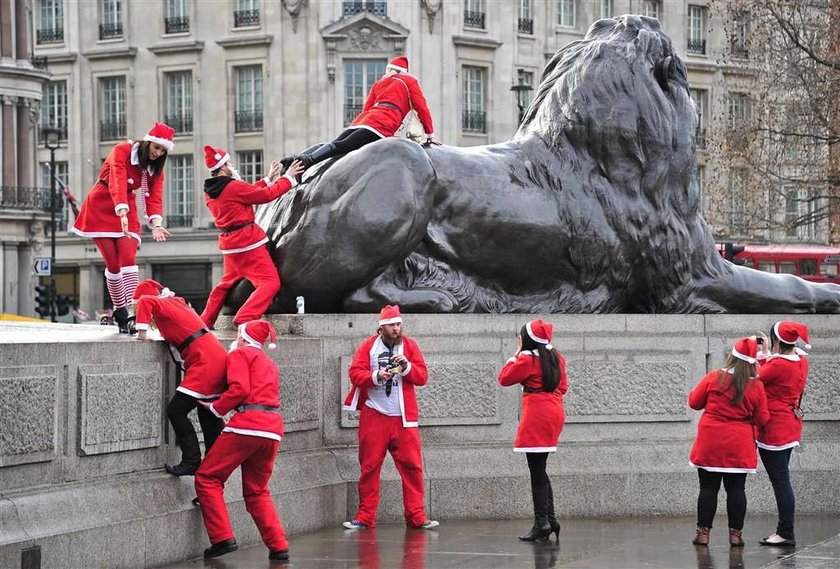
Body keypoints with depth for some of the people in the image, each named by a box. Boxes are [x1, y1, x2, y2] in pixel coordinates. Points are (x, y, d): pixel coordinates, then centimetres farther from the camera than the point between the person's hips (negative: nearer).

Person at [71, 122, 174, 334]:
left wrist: (156, 224, -29)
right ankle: (119, 312, 8)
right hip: (101, 209, -4)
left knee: (128, 259, -16)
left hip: (127, 211, 4)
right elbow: (117, 183, -31)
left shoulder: (156, 168, 0)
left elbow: (154, 198, -10)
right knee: (113, 264, -6)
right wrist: (122, 213, -45)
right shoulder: (122, 151, -17)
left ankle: (132, 311, -26)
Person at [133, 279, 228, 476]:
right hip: (218, 358, 10)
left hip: (204, 363, -10)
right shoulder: (177, 303, 22)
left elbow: (146, 301, -24)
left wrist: (142, 331, -18)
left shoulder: (164, 305, -3)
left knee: (176, 411, -10)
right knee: (208, 414, 16)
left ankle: (192, 462, -11)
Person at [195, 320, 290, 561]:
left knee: (207, 478, 0)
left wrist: (216, 408, 0)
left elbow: (240, 389, -10)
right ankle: (278, 546, 9)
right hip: (274, 428, 8)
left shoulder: (240, 354, 5)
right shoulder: (269, 363, 29)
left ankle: (223, 538, -9)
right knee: (257, 491, 17)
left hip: (248, 424, -8)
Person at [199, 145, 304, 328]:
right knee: (270, 282, -9)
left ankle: (205, 322, 26)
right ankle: (244, 320, -23)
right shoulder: (234, 187, -18)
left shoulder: (209, 192, 7)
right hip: (248, 241, -9)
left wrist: (268, 179, 22)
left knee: (227, 282, 26)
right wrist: (288, 178, 2)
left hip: (229, 243, 9)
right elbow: (267, 195, -11)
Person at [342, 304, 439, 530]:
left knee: (412, 466, -3)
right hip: (374, 416, -1)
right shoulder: (368, 346, 4)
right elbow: (355, 373, -4)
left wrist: (406, 366, -15)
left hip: (404, 418, 1)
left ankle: (416, 516, 0)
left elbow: (422, 376, 2)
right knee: (369, 467, 2)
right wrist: (376, 376, -19)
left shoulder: (409, 346, 7)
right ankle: (365, 517, 9)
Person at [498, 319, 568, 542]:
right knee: (540, 470, 15)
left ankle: (541, 523, -9)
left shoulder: (527, 359, -10)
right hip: (555, 413, 8)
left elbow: (504, 378, -2)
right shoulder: (556, 358, 12)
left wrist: (515, 355, 5)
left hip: (536, 415, -8)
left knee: (537, 472, -7)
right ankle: (550, 519, 13)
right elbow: (562, 387, 17)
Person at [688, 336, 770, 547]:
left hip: (710, 445, 0)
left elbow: (694, 402, 3)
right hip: (739, 448, 0)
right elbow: (762, 420, 0)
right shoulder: (756, 386, -5)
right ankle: (735, 534, 6)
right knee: (736, 489, 6)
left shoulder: (713, 377, -7)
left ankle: (703, 532, 5)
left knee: (708, 488, 5)